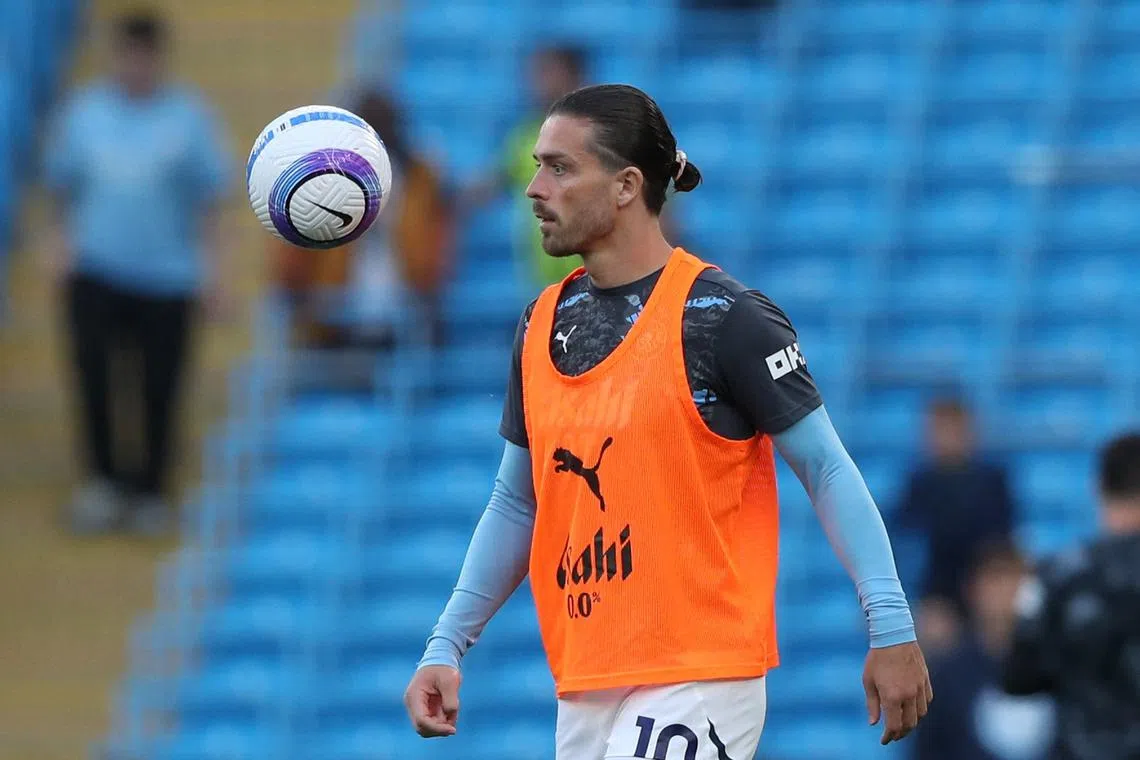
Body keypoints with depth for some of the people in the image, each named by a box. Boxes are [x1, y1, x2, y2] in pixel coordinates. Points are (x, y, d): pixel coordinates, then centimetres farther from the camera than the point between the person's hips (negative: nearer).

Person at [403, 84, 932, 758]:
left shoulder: (721, 316, -9)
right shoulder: (542, 327, 11)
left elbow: (827, 469, -8)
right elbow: (517, 503, 19)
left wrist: (892, 628, -14)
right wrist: (447, 648, 11)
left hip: (698, 678, -7)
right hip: (583, 694, 7)